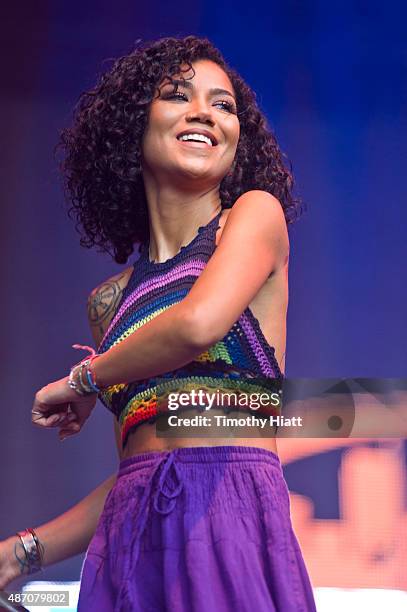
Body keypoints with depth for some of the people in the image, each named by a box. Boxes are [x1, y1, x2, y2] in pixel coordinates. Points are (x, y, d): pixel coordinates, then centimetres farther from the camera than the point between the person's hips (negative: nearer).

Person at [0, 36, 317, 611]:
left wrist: (85, 379, 0)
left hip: (229, 521, -4)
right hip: (130, 541, 4)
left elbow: (199, 324, -15)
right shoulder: (112, 299, 17)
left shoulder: (257, 214, 4)